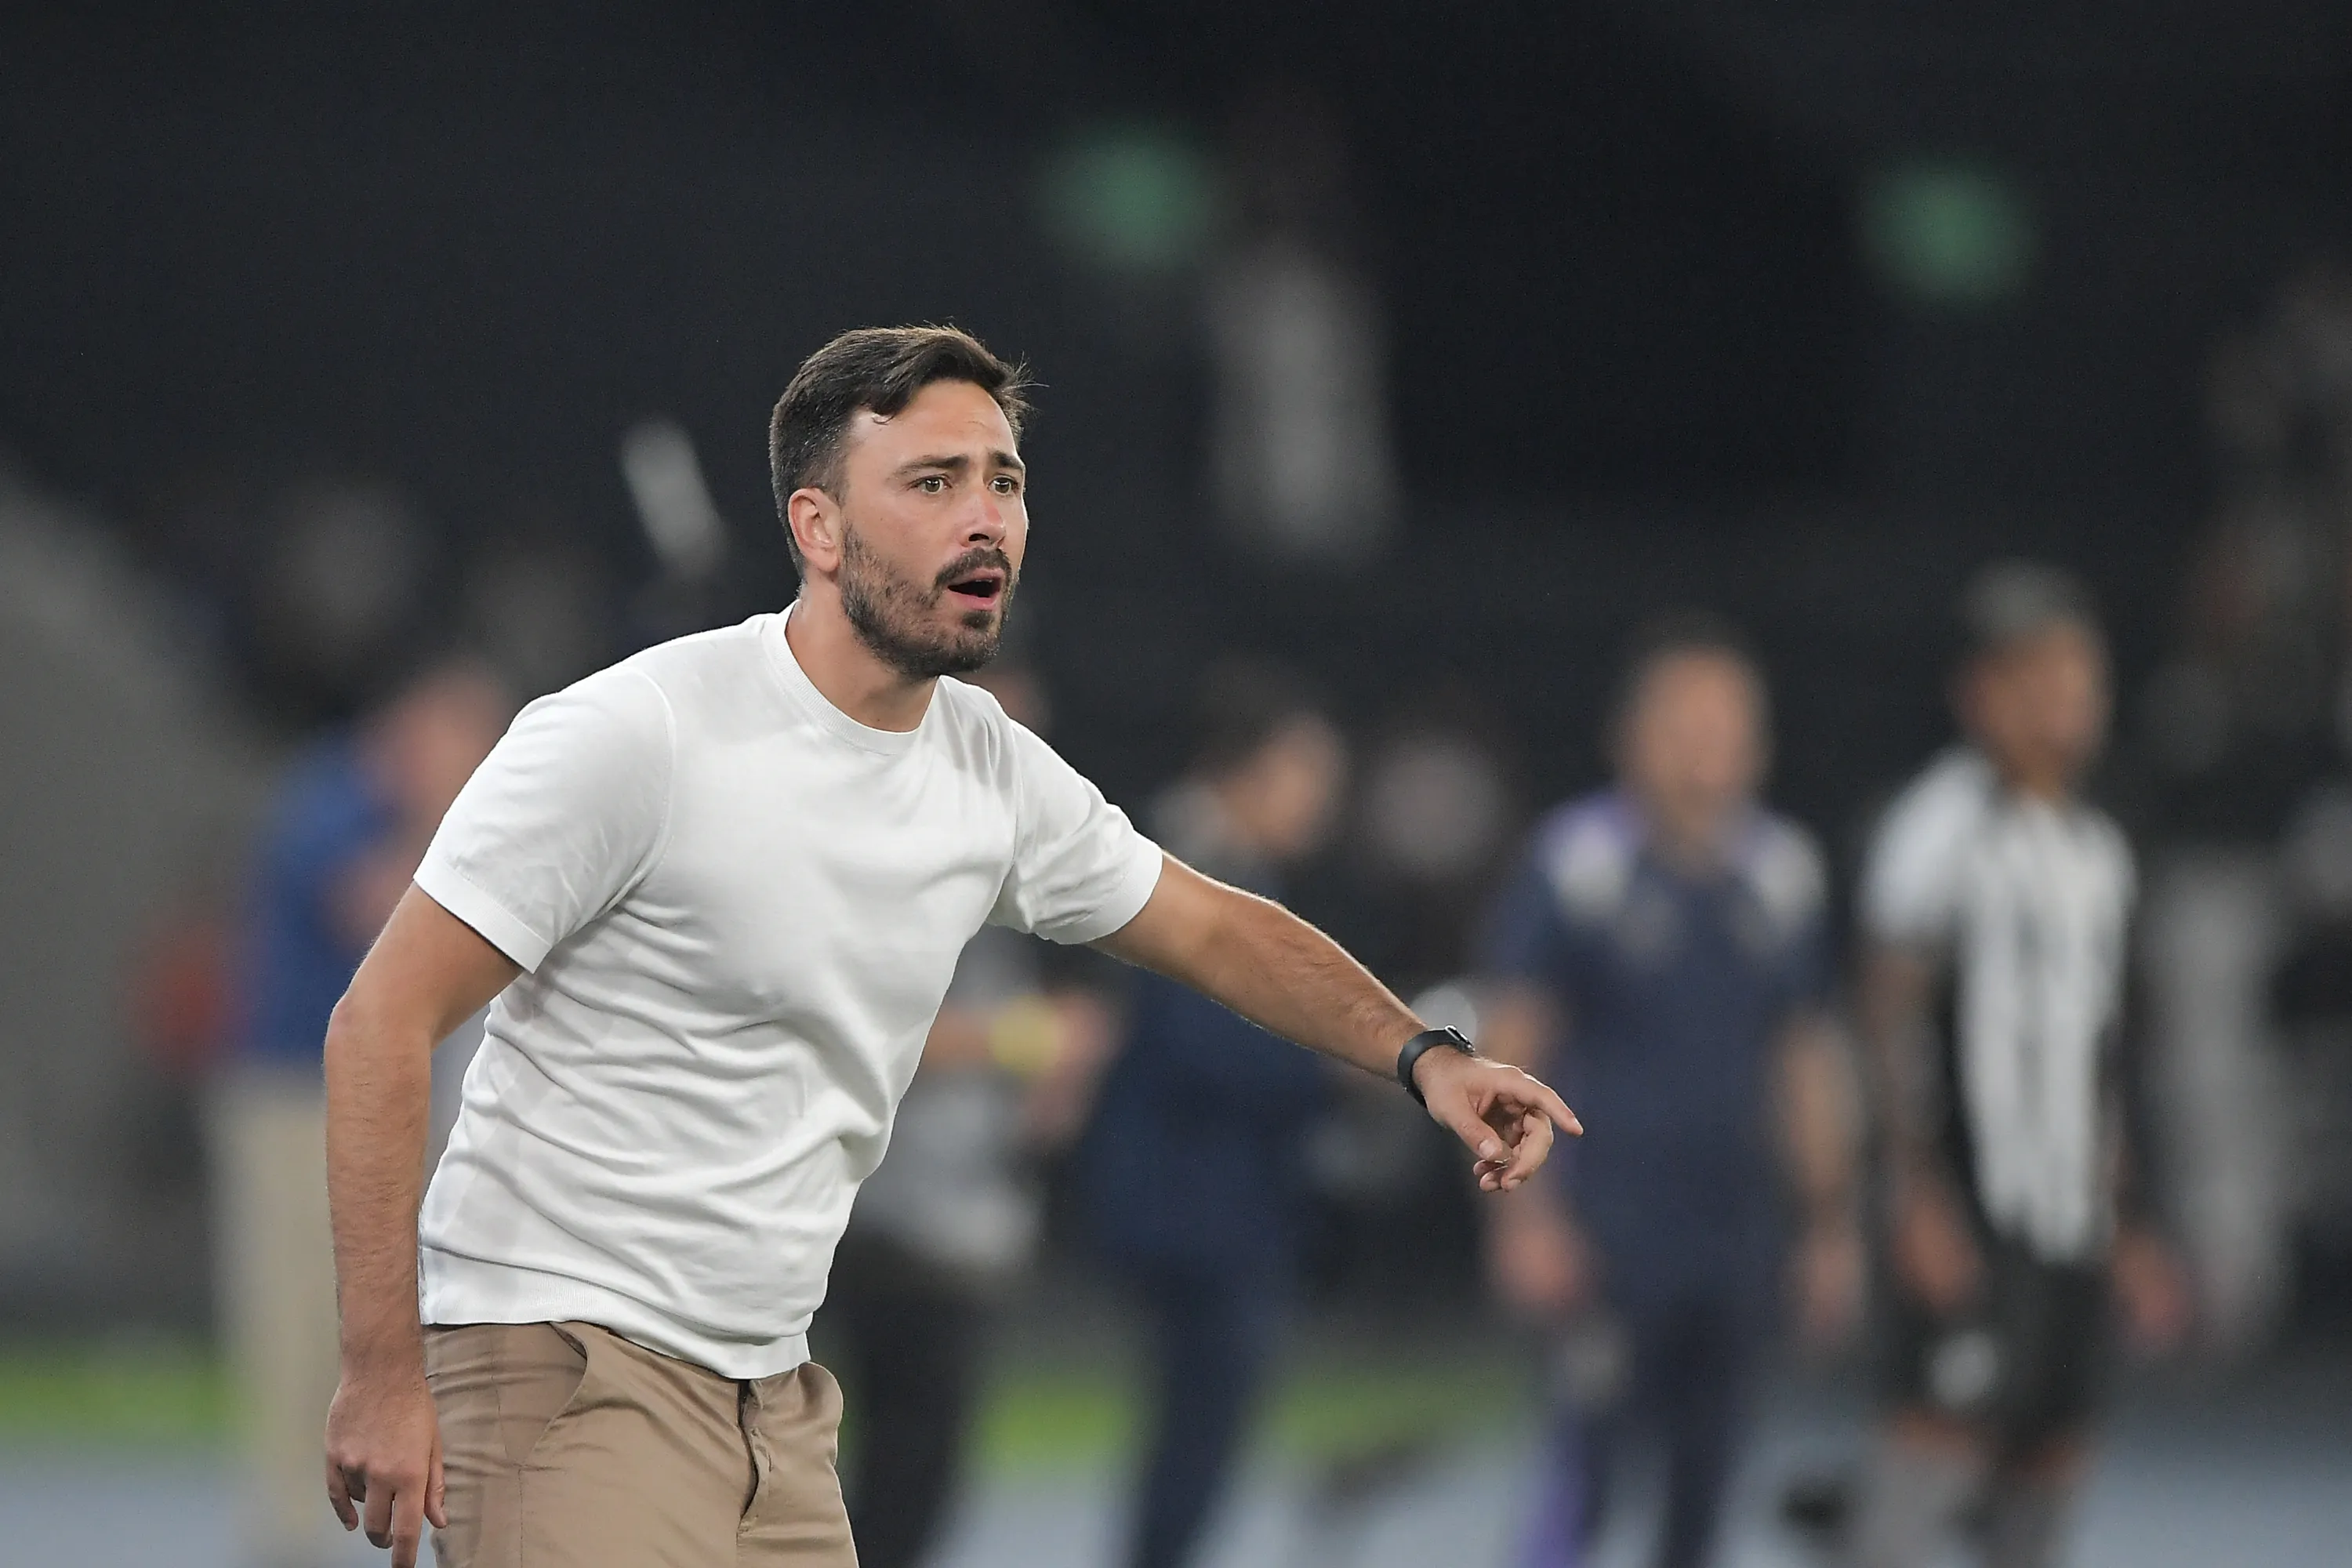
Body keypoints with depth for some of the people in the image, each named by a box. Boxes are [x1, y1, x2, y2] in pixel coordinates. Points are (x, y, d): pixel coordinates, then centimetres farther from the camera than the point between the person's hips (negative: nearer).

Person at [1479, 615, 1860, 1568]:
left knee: (1701, 1486, 10)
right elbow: (1506, 1050, -7)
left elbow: (1806, 1062, 16)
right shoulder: (1579, 864, -8)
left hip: (1737, 1236, 5)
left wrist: (1831, 1225, 16)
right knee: (1588, 1461, -11)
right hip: (1612, 1235, -5)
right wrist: (1523, 1210, -15)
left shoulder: (1780, 876, 8)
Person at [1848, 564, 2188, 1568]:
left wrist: (2131, 1228, 23)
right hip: (1969, 1207, -8)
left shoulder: (2098, 852, 19)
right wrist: (1919, 1192, -18)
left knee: (2051, 1457, 5)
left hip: (2070, 1212, 8)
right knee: (1948, 1430, -14)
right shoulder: (1941, 826, -6)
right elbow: (1892, 1012, -11)